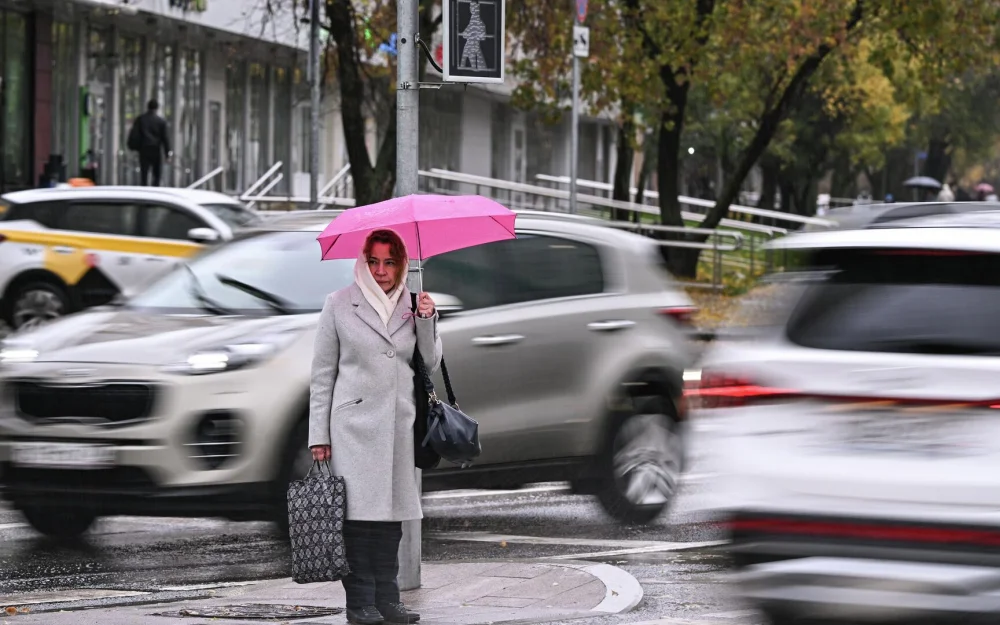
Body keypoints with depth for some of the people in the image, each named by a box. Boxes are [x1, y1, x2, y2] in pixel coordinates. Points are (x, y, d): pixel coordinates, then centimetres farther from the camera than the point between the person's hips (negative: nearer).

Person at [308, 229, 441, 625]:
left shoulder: (412, 305, 11)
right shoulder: (340, 305, 2)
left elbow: (431, 364, 12)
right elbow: (322, 373, 3)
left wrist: (427, 322, -4)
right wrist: (318, 435, -1)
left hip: (399, 425, 3)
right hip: (355, 424, -3)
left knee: (392, 511, 3)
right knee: (359, 511, -8)